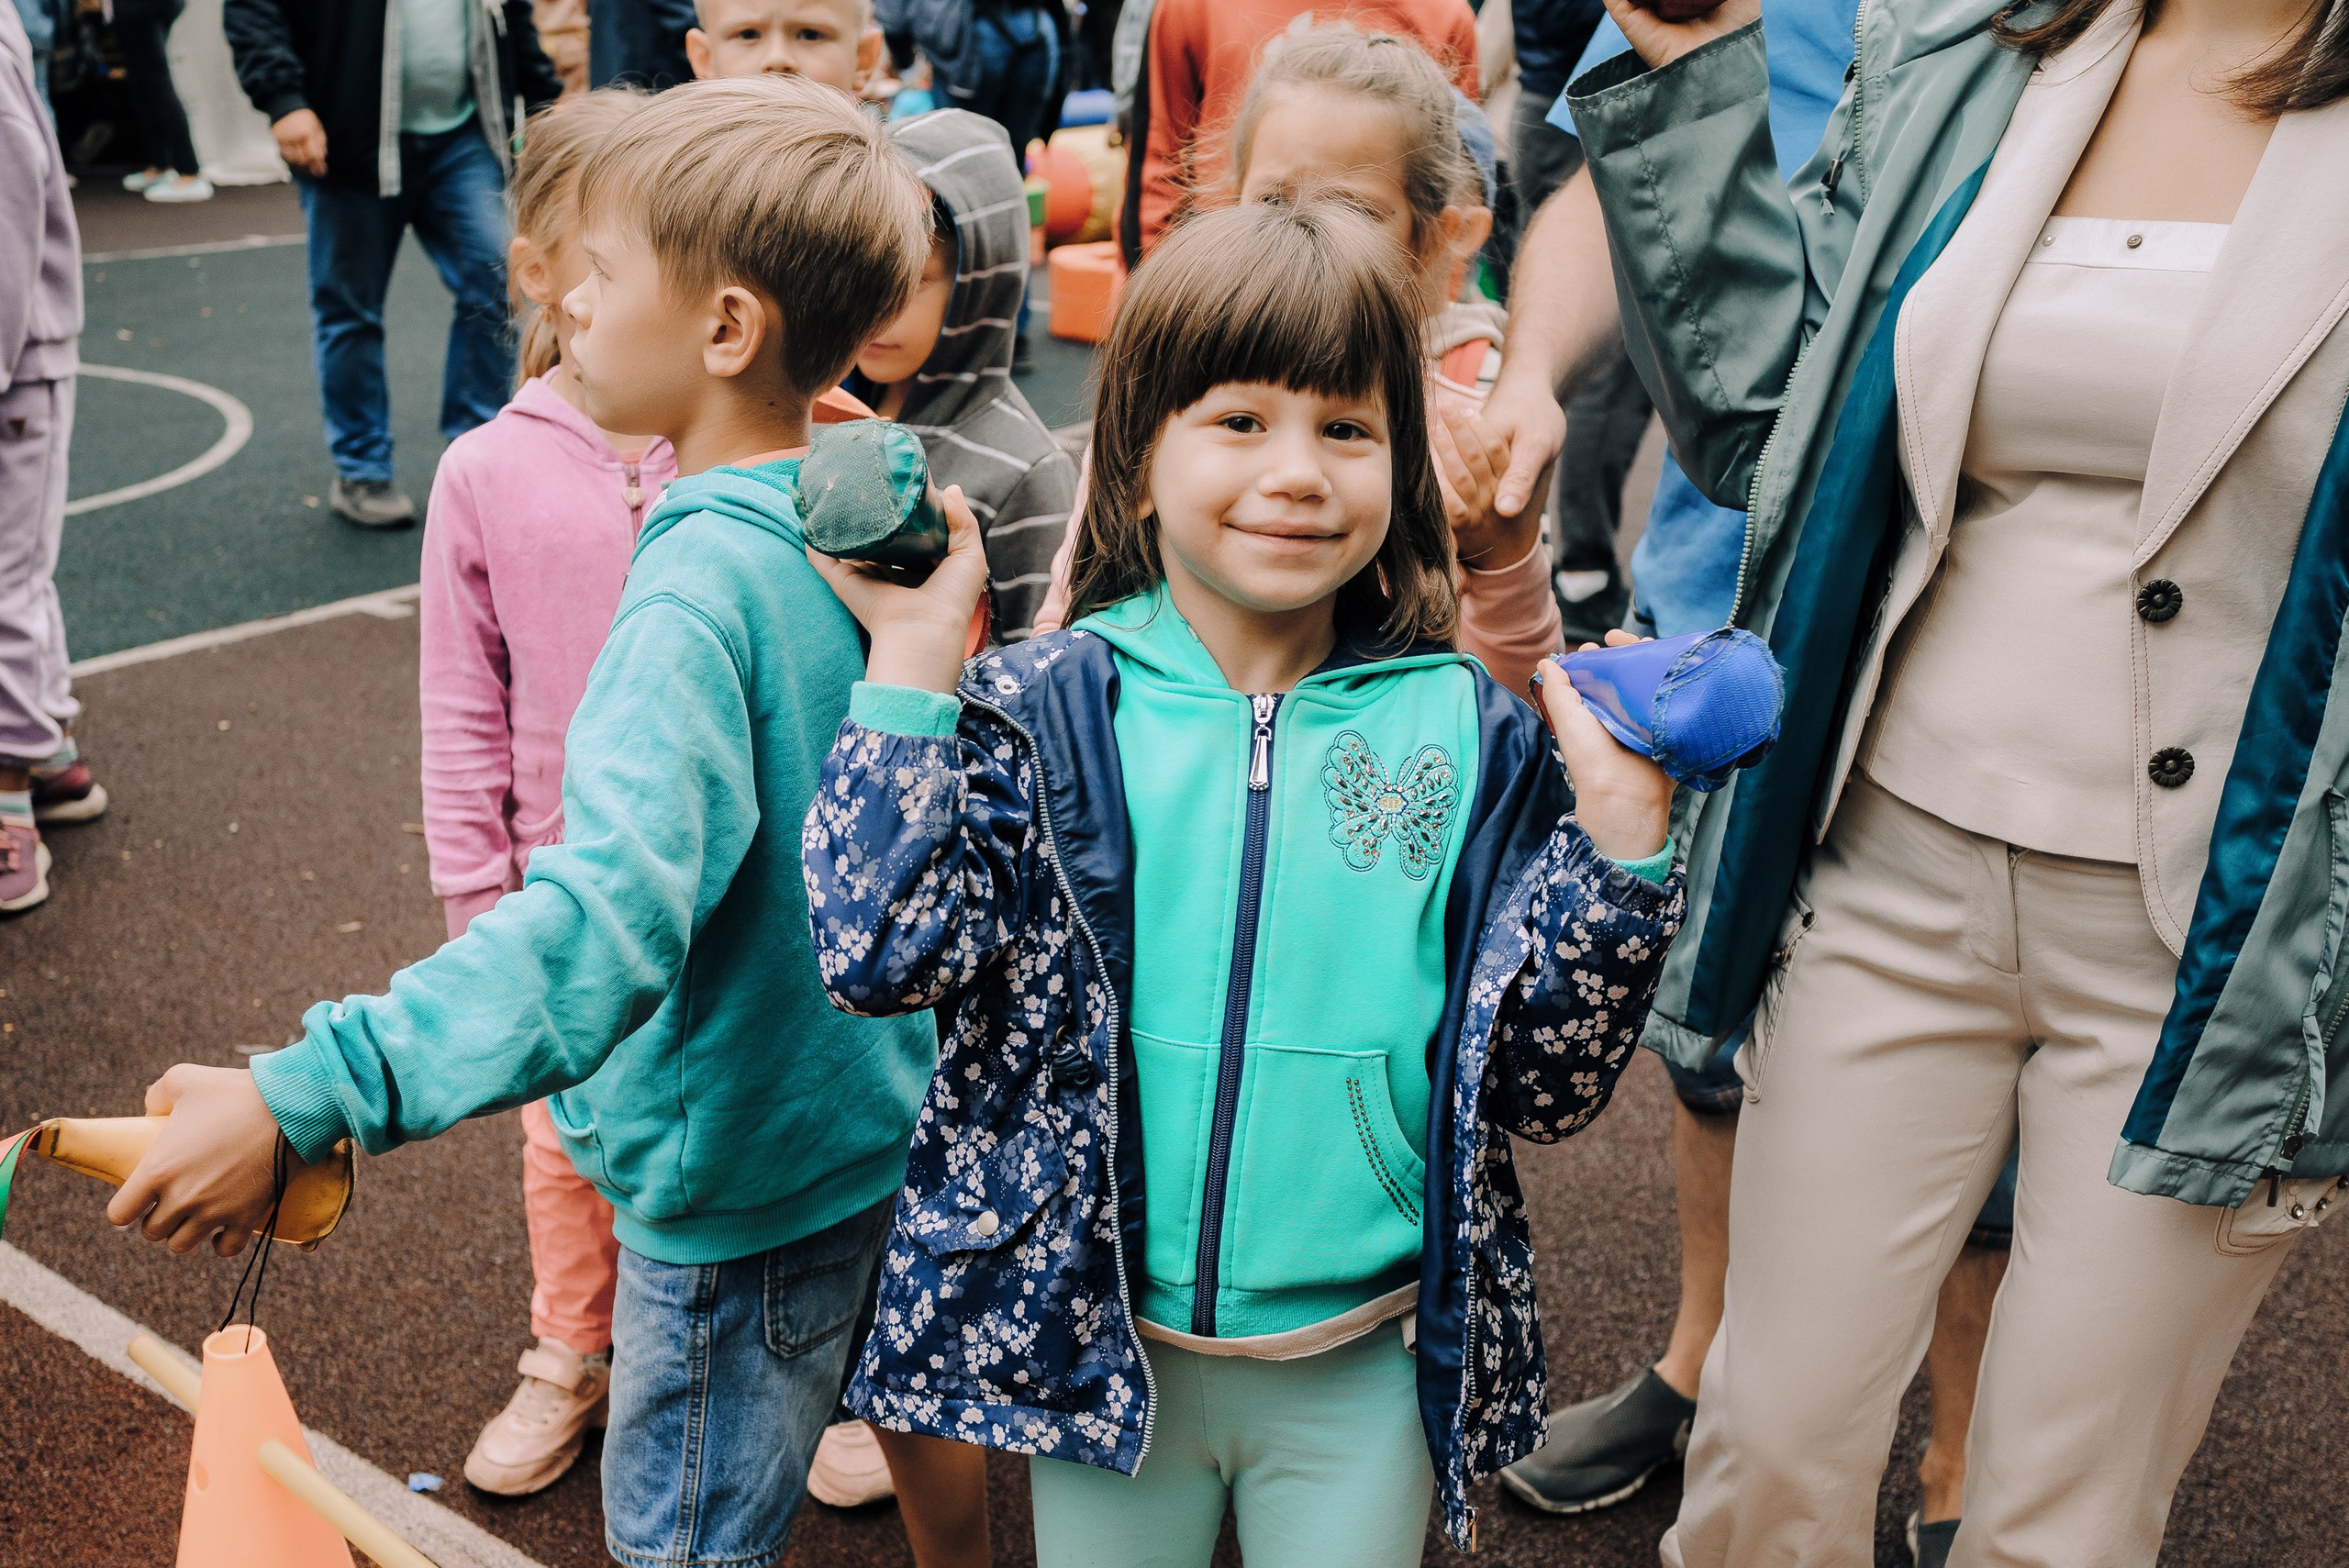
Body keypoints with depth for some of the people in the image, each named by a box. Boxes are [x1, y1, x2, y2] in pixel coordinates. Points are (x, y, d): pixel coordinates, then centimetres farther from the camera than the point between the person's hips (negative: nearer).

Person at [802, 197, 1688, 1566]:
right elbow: (883, 952, -20)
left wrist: (1619, 835, -15)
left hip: (1366, 1364, 1)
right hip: (1105, 1346, 0)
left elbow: (1545, 1085, -4)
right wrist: (912, 664, -20)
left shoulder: (1470, 734, -5)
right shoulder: (1044, 712, -8)